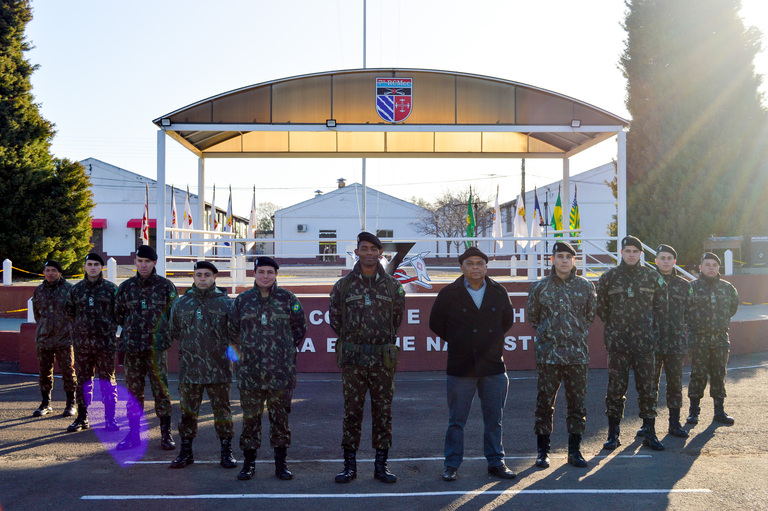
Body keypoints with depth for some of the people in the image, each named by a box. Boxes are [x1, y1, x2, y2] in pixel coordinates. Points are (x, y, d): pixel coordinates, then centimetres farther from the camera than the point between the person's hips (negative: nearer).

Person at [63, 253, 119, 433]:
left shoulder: (111, 289, 1)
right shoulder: (76, 289, 8)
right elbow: (69, 310, 20)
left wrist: (110, 327, 7)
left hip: (105, 342, -2)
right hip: (82, 342, 3)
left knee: (107, 380, 1)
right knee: (83, 380, 8)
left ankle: (110, 418, 7)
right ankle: (82, 417, 17)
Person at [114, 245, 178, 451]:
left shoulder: (165, 286, 1)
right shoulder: (126, 287, 9)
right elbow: (118, 314, 20)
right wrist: (132, 330, 14)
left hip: (156, 347, -3)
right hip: (132, 348, 3)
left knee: (160, 389, -1)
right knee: (133, 391, 8)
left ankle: (166, 434, 8)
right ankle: (133, 433, 17)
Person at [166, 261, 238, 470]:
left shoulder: (226, 303, 1)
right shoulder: (181, 304, 8)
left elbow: (236, 332, 4)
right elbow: (172, 331, 17)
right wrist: (187, 347, 9)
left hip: (218, 370, -2)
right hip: (189, 369, 2)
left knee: (222, 411, 6)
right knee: (188, 412, 9)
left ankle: (226, 452, 17)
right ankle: (186, 451, 21)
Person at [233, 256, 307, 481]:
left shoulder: (287, 299, 2)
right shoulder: (242, 300, 6)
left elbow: (299, 328, 10)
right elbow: (235, 330, 15)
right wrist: (247, 351, 12)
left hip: (281, 371, -1)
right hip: (250, 370, 1)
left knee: (280, 417, 6)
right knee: (250, 417, 6)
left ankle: (281, 464, 16)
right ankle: (249, 463, 18)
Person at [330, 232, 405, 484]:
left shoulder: (393, 286, 5)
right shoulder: (343, 285, 4)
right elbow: (335, 320, 11)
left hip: (383, 359, 1)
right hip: (352, 359, 0)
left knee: (383, 411, 5)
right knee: (352, 411, 4)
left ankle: (381, 464, 14)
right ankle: (350, 465, 13)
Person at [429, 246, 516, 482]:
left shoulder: (499, 292, 6)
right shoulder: (449, 294, -1)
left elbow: (508, 321, 21)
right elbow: (436, 324, 9)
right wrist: (457, 342, 9)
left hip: (493, 367, 2)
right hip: (460, 368, -2)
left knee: (494, 420, 9)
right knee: (456, 421, 4)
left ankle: (496, 462, 21)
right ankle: (452, 465, 14)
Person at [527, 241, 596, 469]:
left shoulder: (586, 286, 6)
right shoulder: (540, 287, 3)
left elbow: (591, 315, 17)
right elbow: (532, 316, 15)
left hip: (577, 354, 1)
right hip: (547, 355, -1)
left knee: (577, 403, 6)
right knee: (544, 403, 2)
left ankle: (575, 450, 17)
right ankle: (543, 451, 12)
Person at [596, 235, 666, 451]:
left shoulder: (652, 277, 6)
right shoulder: (609, 277, 4)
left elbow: (660, 306, 16)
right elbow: (601, 308, 13)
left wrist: (647, 323, 12)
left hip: (644, 340, 1)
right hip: (617, 340, -1)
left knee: (646, 387, 4)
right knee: (615, 387, 1)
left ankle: (650, 434, 13)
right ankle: (613, 435, 9)